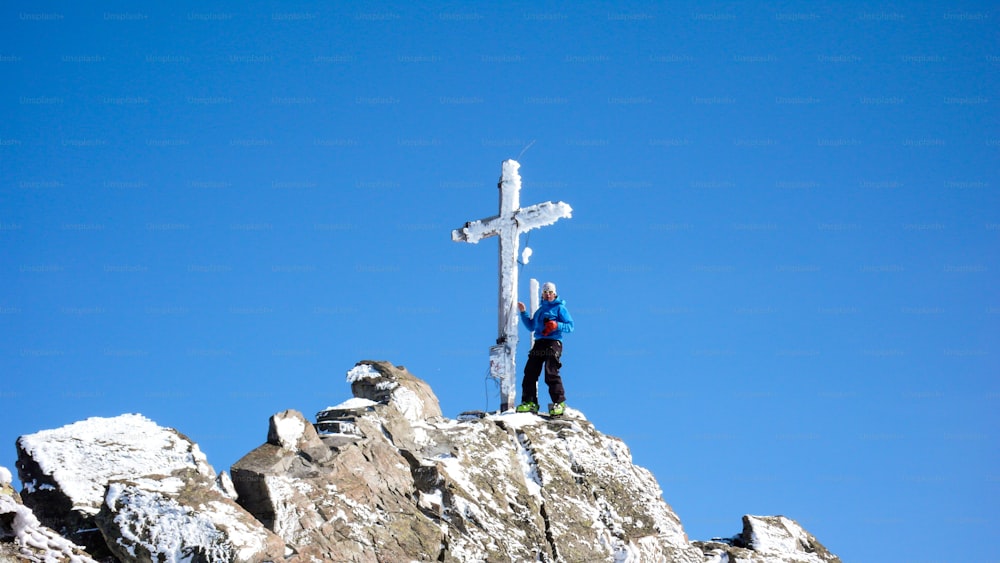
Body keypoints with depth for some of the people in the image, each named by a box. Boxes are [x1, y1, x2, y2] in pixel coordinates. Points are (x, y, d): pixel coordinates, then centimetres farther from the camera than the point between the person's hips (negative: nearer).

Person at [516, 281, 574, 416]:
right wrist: (523, 313, 24)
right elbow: (531, 326, 33)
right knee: (530, 372, -3)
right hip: (539, 343, 7)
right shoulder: (540, 310, 28)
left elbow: (570, 326, -1)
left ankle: (559, 403, -16)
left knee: (551, 372, -18)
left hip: (553, 343, -7)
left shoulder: (560, 308, 6)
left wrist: (556, 325, -17)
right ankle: (529, 402, -1)